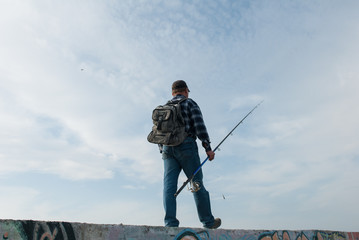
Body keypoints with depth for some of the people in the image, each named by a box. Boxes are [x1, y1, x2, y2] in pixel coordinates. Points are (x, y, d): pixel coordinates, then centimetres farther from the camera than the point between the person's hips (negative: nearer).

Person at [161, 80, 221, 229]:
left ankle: (170, 223, -7)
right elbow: (199, 126, -7)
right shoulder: (190, 103, 5)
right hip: (186, 146, -5)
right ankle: (208, 221, 11)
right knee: (197, 183, 2)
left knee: (169, 184, -1)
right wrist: (208, 148, -6)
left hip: (167, 148, 5)